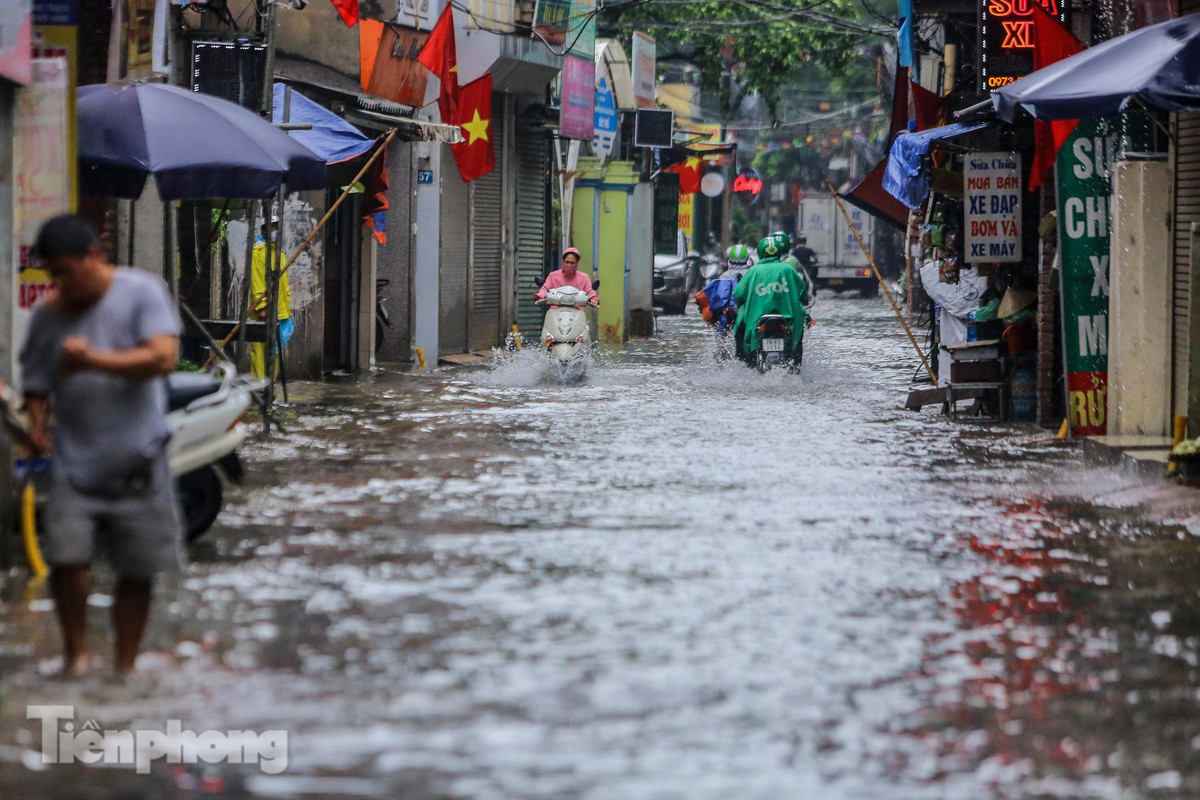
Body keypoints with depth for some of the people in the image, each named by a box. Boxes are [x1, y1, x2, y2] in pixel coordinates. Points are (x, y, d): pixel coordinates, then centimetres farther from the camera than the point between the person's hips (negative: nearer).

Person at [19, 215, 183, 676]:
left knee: (137, 570, 3)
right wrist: (37, 425, -7)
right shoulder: (48, 316, 6)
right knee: (65, 557, -14)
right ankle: (75, 652, 7)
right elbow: (36, 382, 14)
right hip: (75, 464, 2)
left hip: (137, 465, -2)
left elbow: (163, 357, -14)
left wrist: (94, 361, -22)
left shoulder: (142, 292, -3)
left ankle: (125, 667, 17)